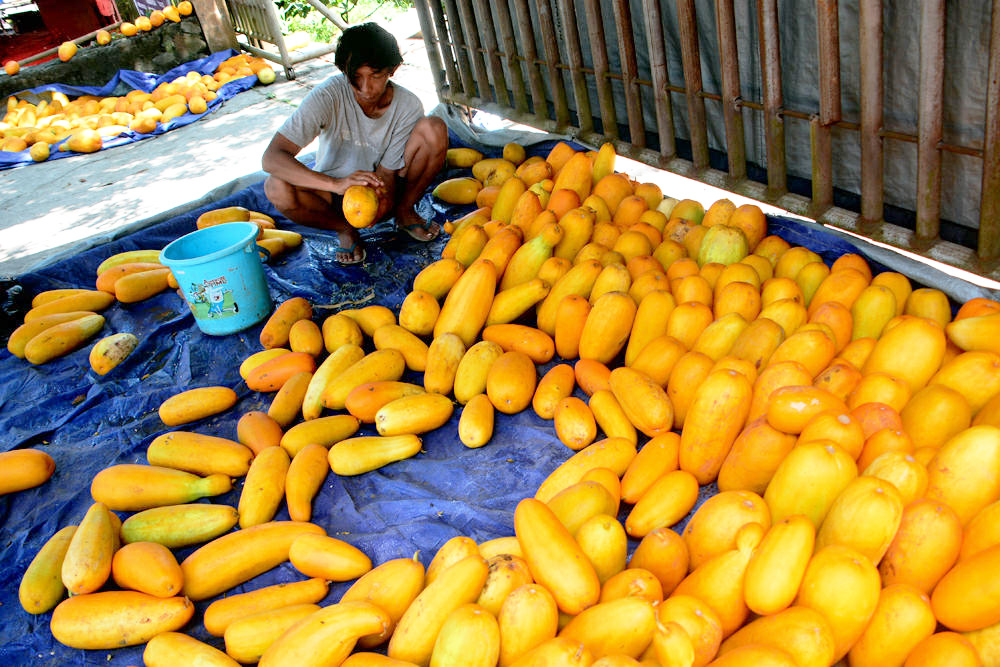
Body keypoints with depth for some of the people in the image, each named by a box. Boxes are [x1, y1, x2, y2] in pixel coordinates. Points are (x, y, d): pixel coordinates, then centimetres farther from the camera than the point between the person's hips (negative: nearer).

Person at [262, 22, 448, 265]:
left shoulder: (408, 106, -18)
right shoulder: (328, 96, -26)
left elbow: (387, 171, -14)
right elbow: (271, 158, -35)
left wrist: (383, 194, -41)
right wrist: (336, 184, -50)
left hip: (382, 189, 1)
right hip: (335, 191, -1)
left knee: (434, 128, -23)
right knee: (276, 187, -34)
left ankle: (405, 213, -3)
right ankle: (345, 229, -5)